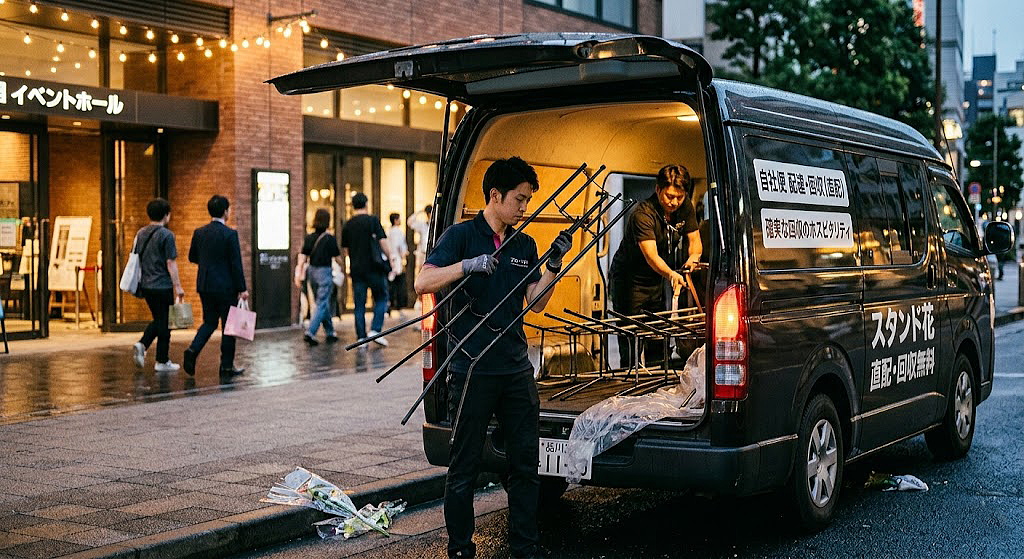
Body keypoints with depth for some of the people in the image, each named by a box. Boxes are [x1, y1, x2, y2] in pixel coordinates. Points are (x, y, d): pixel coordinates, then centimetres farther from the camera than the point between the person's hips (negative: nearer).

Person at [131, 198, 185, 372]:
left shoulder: (141, 234, 9)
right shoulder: (166, 235, -13)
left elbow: (136, 259, 15)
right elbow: (170, 263, -15)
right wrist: (178, 286, -10)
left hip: (146, 285, 7)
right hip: (162, 286, -7)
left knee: (158, 320, 20)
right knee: (164, 323, 3)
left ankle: (142, 345, -2)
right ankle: (162, 361, 8)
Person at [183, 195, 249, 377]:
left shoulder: (199, 233, 3)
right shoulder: (230, 234, -13)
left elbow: (192, 257, 13)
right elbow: (236, 264, -14)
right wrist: (242, 289, -9)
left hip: (204, 285, 5)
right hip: (225, 286, -5)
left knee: (209, 321, 16)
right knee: (228, 325, 5)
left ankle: (193, 350, -7)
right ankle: (227, 365, 9)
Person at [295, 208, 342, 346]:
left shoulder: (309, 238, 3)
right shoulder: (330, 239, -10)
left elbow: (303, 257, 0)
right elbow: (337, 257, -3)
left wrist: (299, 275, 2)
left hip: (312, 271, 6)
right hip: (324, 271, -6)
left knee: (322, 303, 17)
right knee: (322, 304, -3)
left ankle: (330, 333, 25)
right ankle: (310, 333, -17)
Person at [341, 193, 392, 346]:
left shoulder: (347, 225, 8)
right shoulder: (373, 220, -4)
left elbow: (345, 250, 14)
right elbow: (383, 242, -8)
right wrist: (390, 258, 3)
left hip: (356, 269, 4)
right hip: (374, 268, -4)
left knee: (359, 304, 7)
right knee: (381, 298, 9)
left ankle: (361, 337, 6)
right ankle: (375, 329, -5)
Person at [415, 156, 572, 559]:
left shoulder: (524, 245, 13)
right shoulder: (462, 235, -4)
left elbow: (536, 303, 9)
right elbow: (423, 283, -14)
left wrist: (554, 264, -5)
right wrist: (468, 265, -27)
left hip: (517, 369, 6)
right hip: (472, 369, -5)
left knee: (526, 462, 8)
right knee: (464, 466, 3)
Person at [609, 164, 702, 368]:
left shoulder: (685, 207, -6)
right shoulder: (643, 214, -27)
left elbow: (694, 239, 3)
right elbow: (651, 255, -38)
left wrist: (693, 256, -20)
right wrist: (671, 274, -56)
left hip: (656, 281, 7)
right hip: (630, 280, -6)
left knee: (658, 344, 8)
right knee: (631, 345, -10)